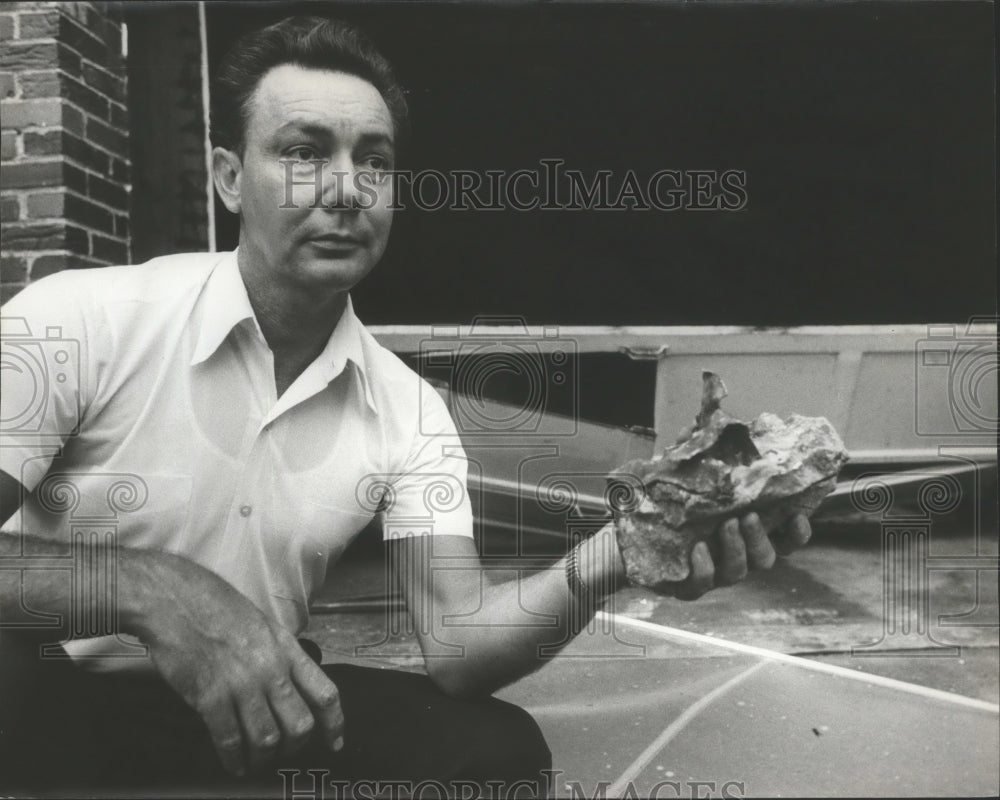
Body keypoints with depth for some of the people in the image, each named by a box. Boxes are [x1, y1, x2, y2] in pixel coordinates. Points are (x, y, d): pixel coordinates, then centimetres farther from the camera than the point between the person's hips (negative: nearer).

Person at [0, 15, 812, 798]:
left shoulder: (408, 412, -6)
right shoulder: (78, 320, -17)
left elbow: (456, 644, -15)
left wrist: (606, 559, -33)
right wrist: (147, 586, -37)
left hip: (253, 707, 3)